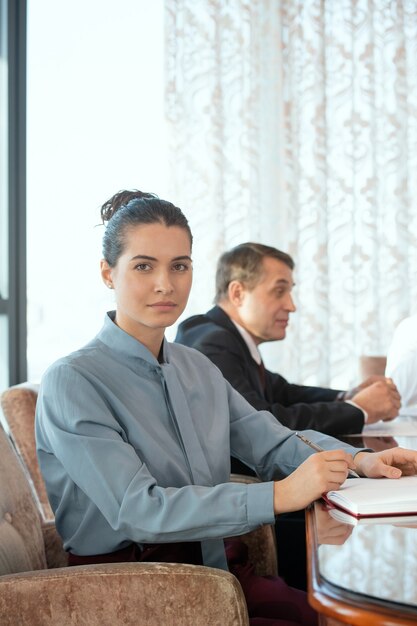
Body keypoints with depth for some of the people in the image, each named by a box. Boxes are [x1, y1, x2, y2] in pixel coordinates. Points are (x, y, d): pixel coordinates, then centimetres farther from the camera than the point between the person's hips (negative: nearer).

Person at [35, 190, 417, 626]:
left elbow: (272, 442, 9)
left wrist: (358, 459, -10)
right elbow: (136, 510, -21)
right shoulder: (72, 382, -11)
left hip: (219, 568, 7)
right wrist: (278, 495, -26)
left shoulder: (196, 368, 14)